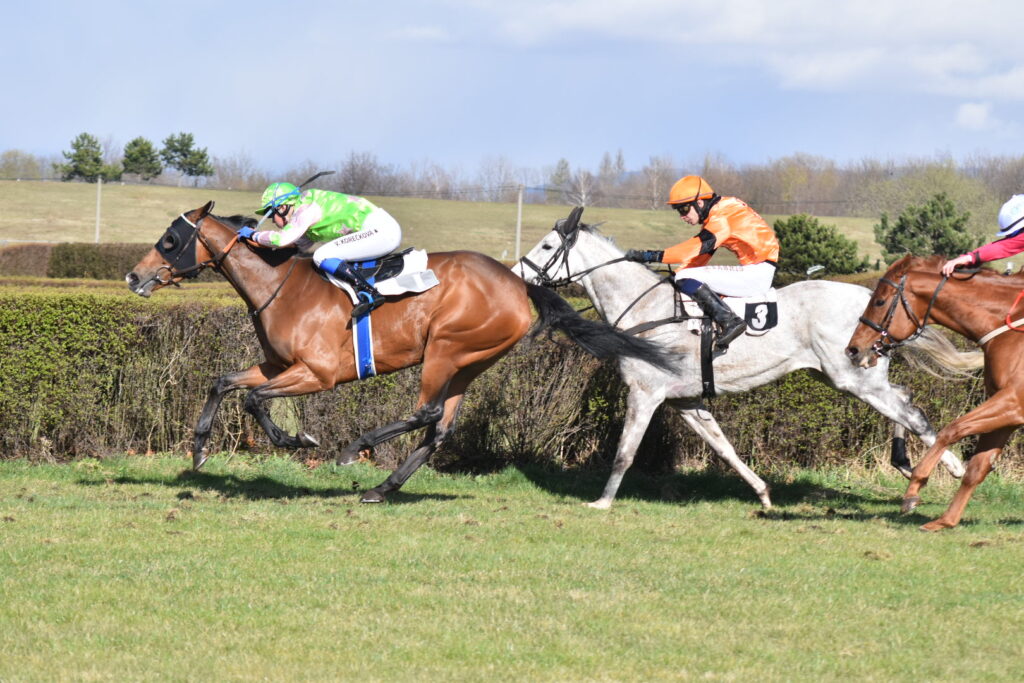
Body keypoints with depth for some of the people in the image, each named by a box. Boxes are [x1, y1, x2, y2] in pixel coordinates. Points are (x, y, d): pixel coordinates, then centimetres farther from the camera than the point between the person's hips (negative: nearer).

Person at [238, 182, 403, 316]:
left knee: (321, 256, -19)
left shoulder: (305, 210, -12)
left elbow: (283, 239, -26)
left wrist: (253, 235, -11)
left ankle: (370, 293, -23)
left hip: (380, 230, -10)